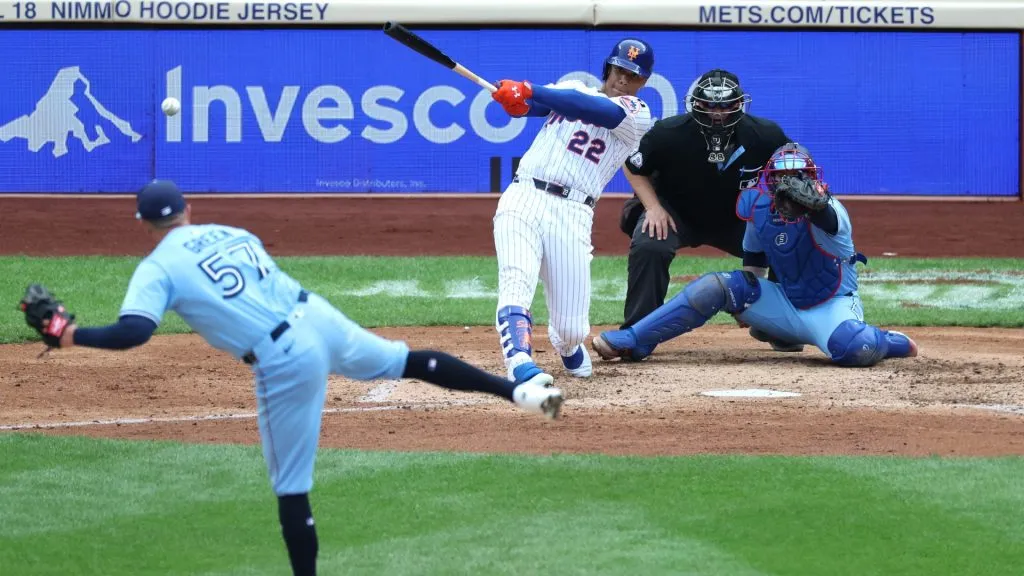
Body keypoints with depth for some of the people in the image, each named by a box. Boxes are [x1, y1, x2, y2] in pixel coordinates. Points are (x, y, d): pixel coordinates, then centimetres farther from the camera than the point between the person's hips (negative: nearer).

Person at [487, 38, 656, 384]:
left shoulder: (638, 115, 7)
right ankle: (521, 366, -39)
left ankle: (565, 343, 35)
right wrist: (514, 99, -22)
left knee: (572, 329, -1)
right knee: (516, 287, -26)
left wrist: (530, 92, -21)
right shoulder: (571, 89, 19)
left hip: (572, 213, -1)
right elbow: (525, 104, 3)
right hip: (523, 199, 1)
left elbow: (592, 109, -11)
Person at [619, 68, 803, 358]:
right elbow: (634, 168, -9)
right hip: (675, 212, -2)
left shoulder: (765, 135, -23)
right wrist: (653, 207, -22)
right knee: (648, 246, -33)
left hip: (738, 218, 2)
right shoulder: (668, 134, -27)